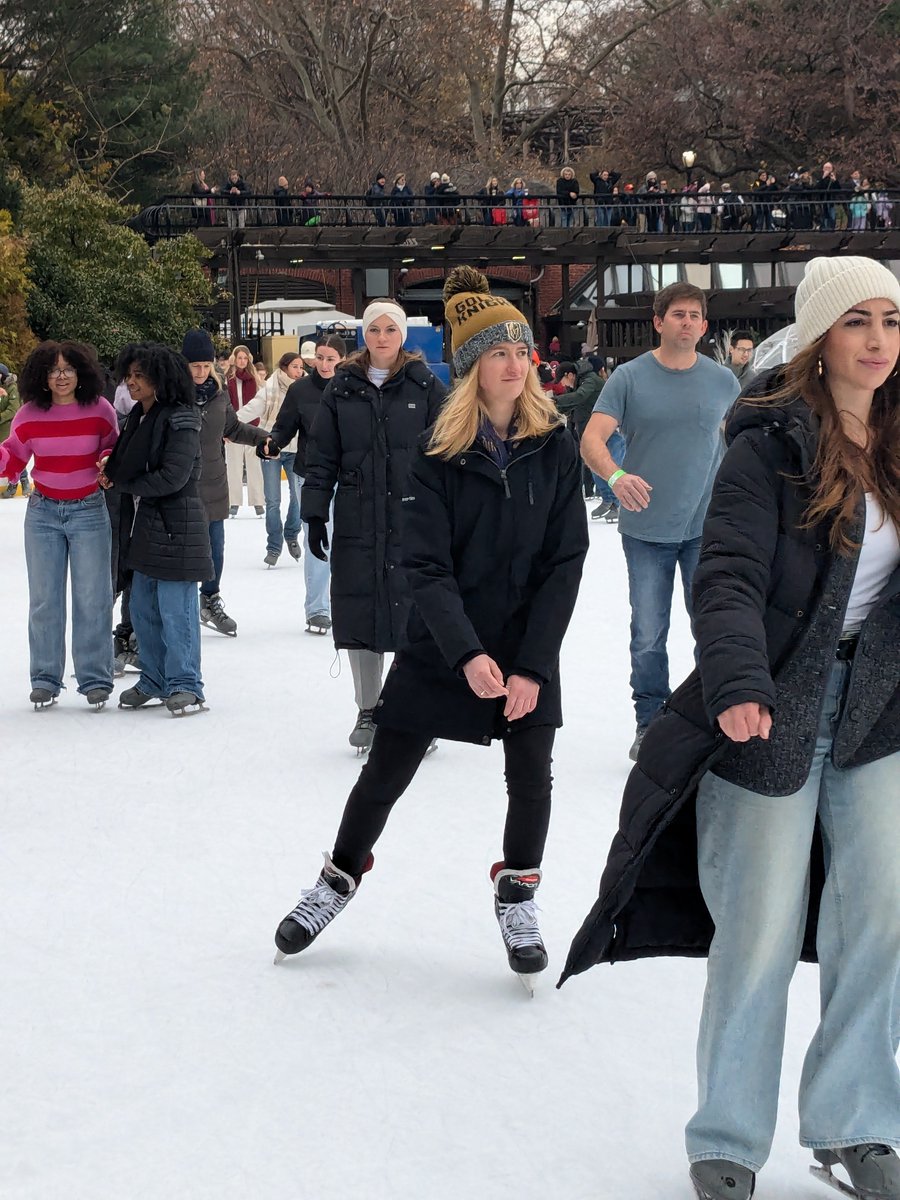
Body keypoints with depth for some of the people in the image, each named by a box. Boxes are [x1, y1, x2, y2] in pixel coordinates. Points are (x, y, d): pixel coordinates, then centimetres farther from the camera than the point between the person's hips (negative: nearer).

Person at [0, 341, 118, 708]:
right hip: (43, 512, 2)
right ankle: (45, 679, 15)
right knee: (44, 599, 6)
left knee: (92, 598, 1)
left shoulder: (100, 409, -6)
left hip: (89, 511, -2)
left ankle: (95, 679, 10)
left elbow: (113, 449, 8)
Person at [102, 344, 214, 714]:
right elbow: (124, 464, 20)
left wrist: (122, 483, -8)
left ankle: (184, 684, 4)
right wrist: (110, 469, -3)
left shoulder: (181, 421, -14)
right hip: (145, 524, 9)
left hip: (175, 527, -9)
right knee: (142, 607, 14)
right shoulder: (138, 416, 13)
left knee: (176, 609, -5)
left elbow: (171, 477, -19)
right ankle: (153, 680, 25)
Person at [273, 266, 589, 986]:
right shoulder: (439, 453, -9)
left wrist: (533, 664, -13)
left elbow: (565, 561, -6)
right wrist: (467, 654, -28)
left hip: (528, 646, 1)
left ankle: (518, 899, 25)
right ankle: (339, 881, 30)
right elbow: (426, 566, -14)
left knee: (531, 774, 1)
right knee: (386, 772, 7)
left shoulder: (555, 447, -5)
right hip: (440, 646, -1)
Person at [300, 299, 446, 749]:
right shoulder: (342, 389, 7)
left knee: (414, 610, -3)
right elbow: (321, 457, 9)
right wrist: (315, 513, 3)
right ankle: (367, 710, 18)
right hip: (357, 522, 2)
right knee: (358, 610, 5)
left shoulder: (426, 387, 2)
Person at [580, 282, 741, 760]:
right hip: (646, 529, -1)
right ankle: (649, 724, 20)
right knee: (648, 636, 7)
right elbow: (591, 440, -11)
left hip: (707, 527, 1)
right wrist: (615, 475, -30)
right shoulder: (630, 377, -4)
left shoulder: (722, 380, 2)